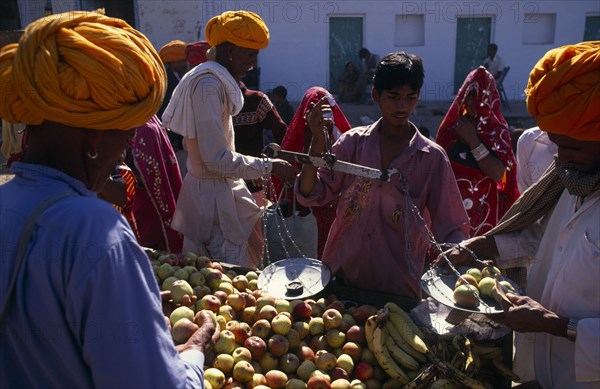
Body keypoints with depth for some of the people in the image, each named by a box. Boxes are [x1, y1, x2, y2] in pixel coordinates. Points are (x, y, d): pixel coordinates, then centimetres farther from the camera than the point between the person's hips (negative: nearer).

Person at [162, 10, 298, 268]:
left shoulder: (216, 81, 12)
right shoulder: (210, 85, -19)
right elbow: (217, 159, -22)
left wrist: (251, 170, 16)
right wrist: (269, 167, -14)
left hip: (216, 190, 10)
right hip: (214, 198, -10)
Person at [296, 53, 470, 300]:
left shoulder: (432, 157, -4)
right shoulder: (353, 142, 0)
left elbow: (451, 227, -2)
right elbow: (310, 195, -3)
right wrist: (317, 143, -15)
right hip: (340, 274, 2)